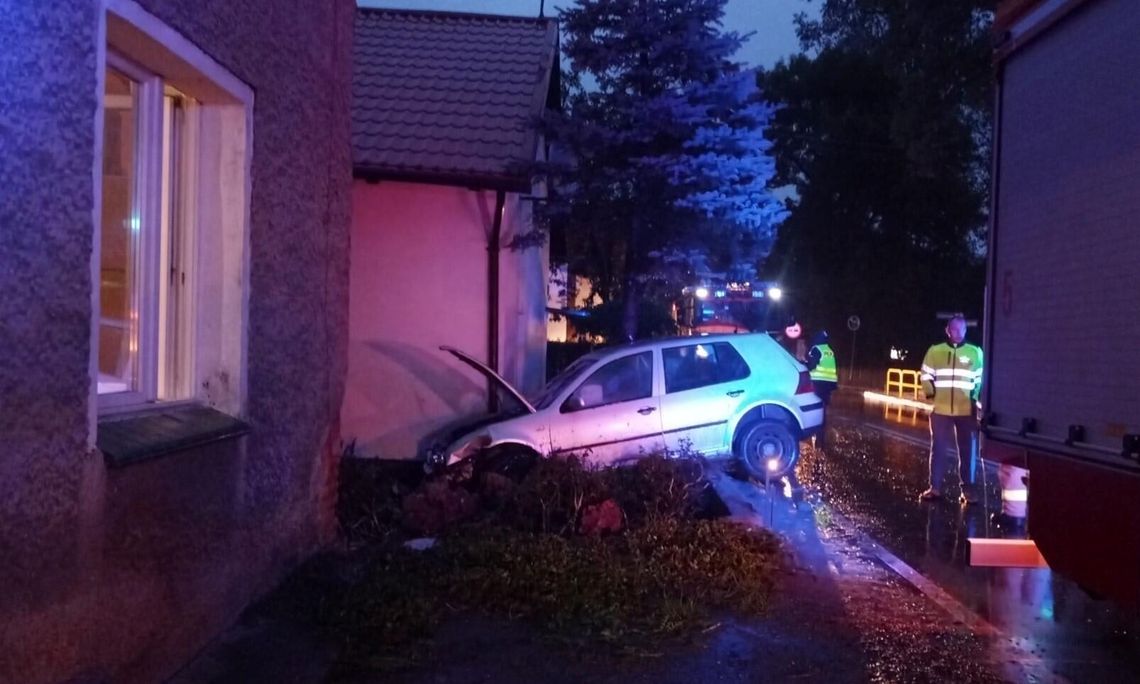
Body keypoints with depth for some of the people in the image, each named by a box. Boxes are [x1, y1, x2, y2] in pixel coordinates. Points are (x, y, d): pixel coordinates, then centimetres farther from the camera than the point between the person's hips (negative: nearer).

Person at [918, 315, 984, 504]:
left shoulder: (975, 352, 5)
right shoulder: (935, 351, 4)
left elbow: (981, 379, 10)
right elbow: (925, 375, 10)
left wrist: (976, 399, 0)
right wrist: (930, 392, -4)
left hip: (966, 411, 0)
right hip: (940, 409, 0)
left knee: (967, 450, 2)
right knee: (938, 449, 5)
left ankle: (967, 489, 9)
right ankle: (934, 487, 12)